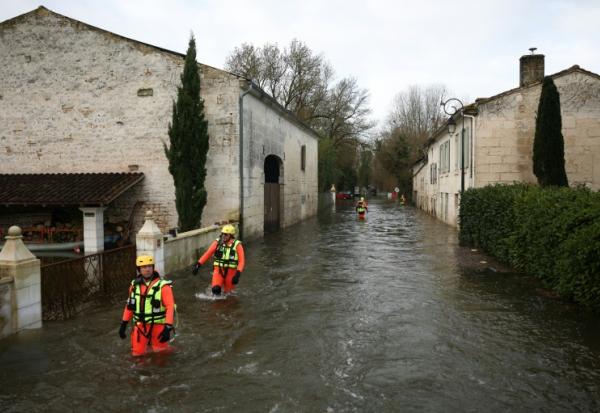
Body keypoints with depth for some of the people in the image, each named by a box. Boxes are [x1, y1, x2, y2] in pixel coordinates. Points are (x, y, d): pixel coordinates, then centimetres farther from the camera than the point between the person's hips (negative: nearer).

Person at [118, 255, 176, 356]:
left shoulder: (163, 286, -13)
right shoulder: (135, 285, 4)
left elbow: (170, 307, -16)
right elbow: (130, 305, 15)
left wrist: (168, 328, -23)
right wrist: (124, 324, 15)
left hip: (158, 326, -4)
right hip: (140, 327, 4)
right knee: (137, 355, 11)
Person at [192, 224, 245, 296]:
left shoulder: (237, 245, -7)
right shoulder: (217, 242, 0)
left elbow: (241, 261, -10)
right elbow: (207, 254, 2)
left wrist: (238, 274, -22)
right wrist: (198, 265, -6)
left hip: (230, 272, 0)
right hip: (218, 270, 1)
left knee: (227, 292, 9)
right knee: (216, 289, -21)